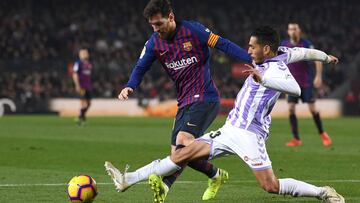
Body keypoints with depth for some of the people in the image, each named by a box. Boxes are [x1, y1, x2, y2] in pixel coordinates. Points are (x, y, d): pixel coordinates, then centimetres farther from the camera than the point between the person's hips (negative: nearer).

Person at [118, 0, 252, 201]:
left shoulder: (193, 30, -9)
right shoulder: (154, 43, 6)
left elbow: (224, 45, -9)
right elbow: (141, 67, 4)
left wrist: (252, 61, -18)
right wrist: (129, 87, -17)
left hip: (205, 98, -7)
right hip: (184, 102, 7)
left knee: (183, 140, -28)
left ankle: (165, 185, -45)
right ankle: (216, 175, 26)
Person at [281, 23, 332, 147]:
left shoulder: (306, 44, -8)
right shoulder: (284, 45, 1)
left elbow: (318, 60, -10)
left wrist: (318, 76, -19)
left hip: (306, 82, -3)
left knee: (312, 108, -2)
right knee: (291, 108, -8)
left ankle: (322, 134, 18)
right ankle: (296, 139, -1)